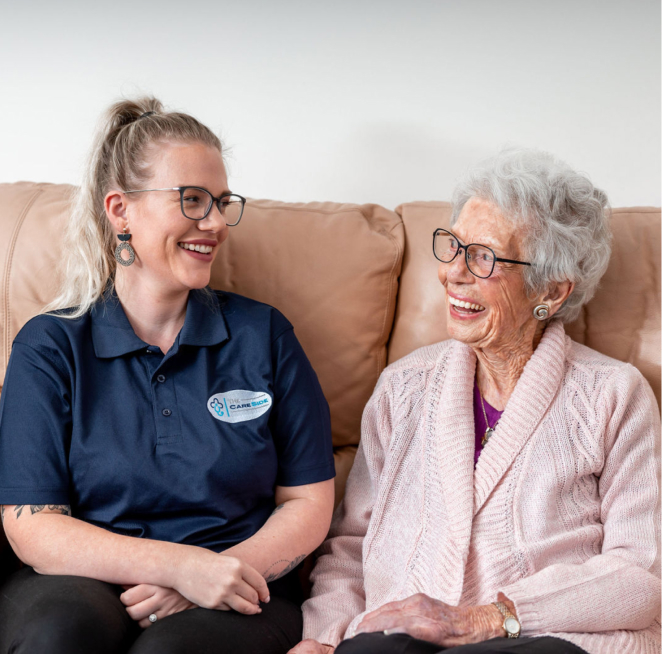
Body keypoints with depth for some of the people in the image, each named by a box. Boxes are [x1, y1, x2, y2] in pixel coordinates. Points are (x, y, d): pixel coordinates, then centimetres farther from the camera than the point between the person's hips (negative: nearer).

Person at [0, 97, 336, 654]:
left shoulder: (263, 333, 8)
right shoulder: (50, 346, 4)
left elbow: (309, 504, 7)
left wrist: (213, 574, -12)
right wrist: (177, 564, -18)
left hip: (236, 596, -1)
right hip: (83, 583, 1)